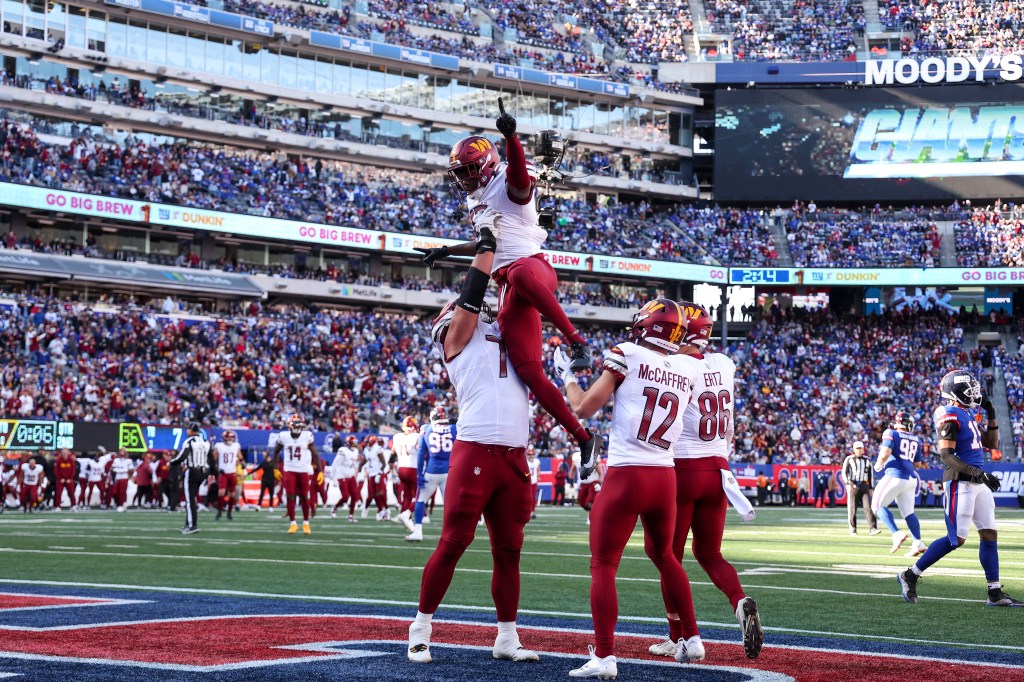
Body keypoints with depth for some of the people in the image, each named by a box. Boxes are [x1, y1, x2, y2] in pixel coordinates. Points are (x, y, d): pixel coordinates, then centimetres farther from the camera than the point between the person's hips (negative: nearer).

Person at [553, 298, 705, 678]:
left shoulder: (627, 355, -4)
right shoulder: (688, 369, 8)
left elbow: (583, 408, -2)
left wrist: (567, 375, 15)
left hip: (626, 476, -5)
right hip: (666, 477, 5)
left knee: (603, 564, 0)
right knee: (664, 556, 26)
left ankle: (604, 656, -9)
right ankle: (692, 640, 30)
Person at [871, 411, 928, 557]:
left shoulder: (892, 434, -3)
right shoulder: (916, 440, 14)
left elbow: (885, 454, -16)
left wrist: (878, 464, 3)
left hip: (895, 476, -6)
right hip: (911, 478, 6)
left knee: (878, 505, 5)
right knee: (908, 512, 13)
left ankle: (897, 534, -12)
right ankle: (918, 543, 1)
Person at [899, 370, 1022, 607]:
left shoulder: (969, 415, 15)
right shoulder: (950, 416, -13)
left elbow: (991, 444, 24)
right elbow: (946, 456, -20)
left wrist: (992, 416, 12)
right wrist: (978, 473, -27)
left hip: (978, 483, 9)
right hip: (960, 483, -9)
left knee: (989, 534, 6)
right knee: (956, 539, -8)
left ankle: (995, 593, 9)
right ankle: (910, 575, 3)